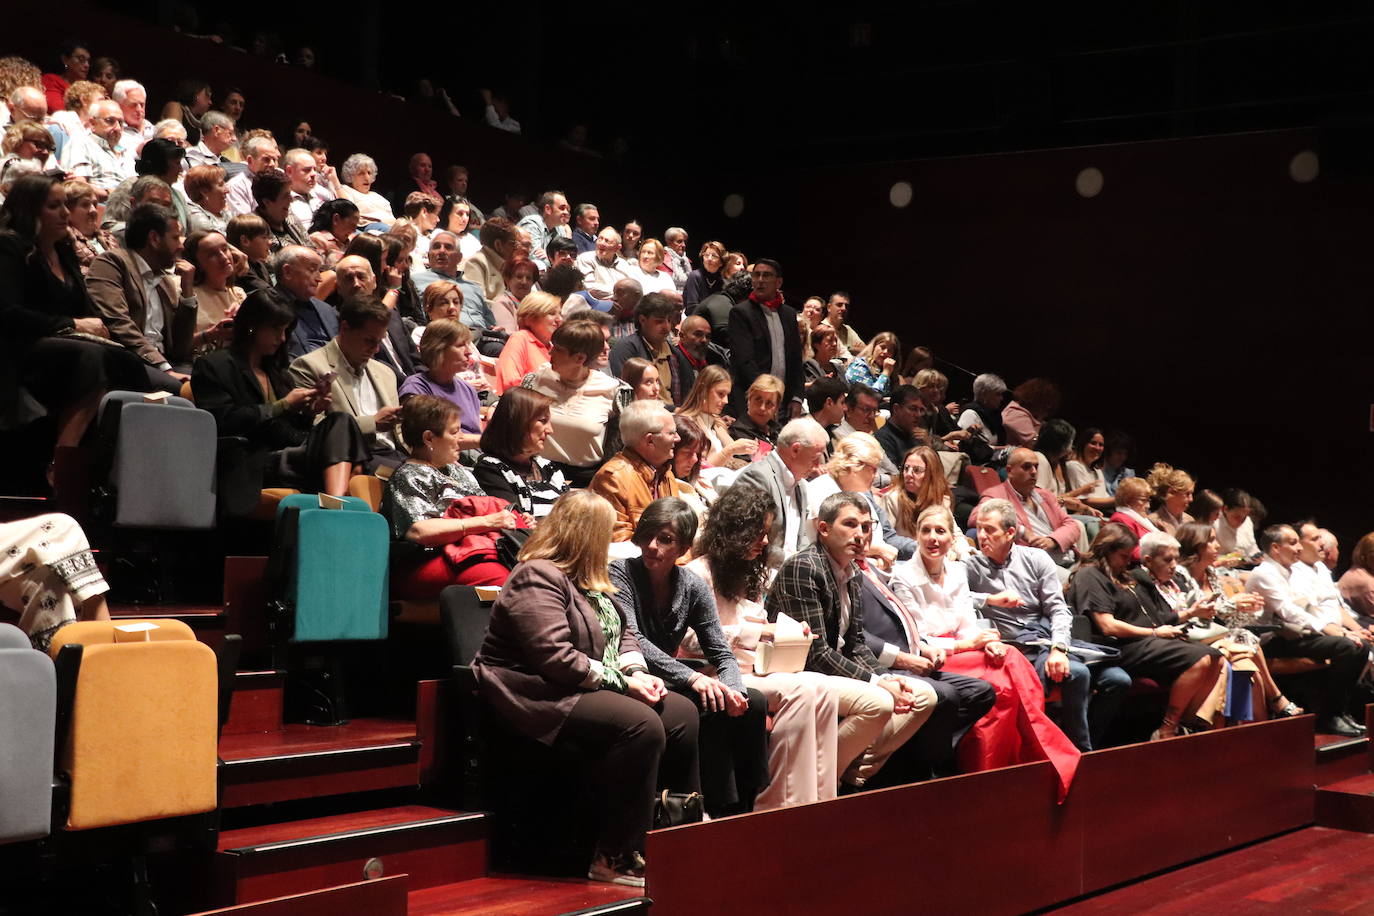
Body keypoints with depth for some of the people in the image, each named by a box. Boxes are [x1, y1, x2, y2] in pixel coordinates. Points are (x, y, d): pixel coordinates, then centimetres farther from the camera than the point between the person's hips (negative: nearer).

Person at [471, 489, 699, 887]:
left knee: (682, 713, -6)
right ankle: (614, 859, -25)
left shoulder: (587, 581, 17)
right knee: (641, 724, -30)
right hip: (545, 696, -10)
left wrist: (637, 672, -1)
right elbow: (555, 658, -24)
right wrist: (621, 681, -18)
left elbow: (623, 633, 20)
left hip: (589, 688, 10)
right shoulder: (537, 579, -15)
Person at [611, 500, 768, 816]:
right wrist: (691, 677, -34)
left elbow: (721, 653, 3)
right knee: (710, 706, -28)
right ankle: (721, 808, -20)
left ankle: (749, 805, -9)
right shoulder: (620, 573, -10)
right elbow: (632, 641, -24)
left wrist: (731, 689, -21)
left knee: (753, 703, -14)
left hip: (669, 683, 6)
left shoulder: (693, 587, 4)